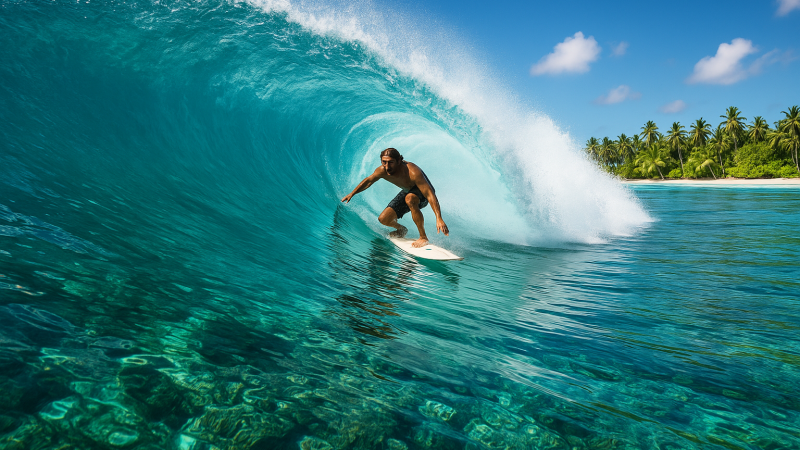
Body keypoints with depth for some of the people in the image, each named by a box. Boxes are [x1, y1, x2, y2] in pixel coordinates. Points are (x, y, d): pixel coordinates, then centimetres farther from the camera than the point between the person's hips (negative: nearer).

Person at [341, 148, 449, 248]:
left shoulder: (412, 172, -39)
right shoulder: (382, 171, -22)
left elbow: (430, 195, -43)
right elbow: (368, 180, 1)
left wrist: (439, 218, -53)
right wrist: (352, 193, 12)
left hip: (423, 194, -6)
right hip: (407, 192, 6)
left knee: (409, 199, -41)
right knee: (384, 219, -5)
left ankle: (423, 237, -27)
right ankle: (401, 230, 30)